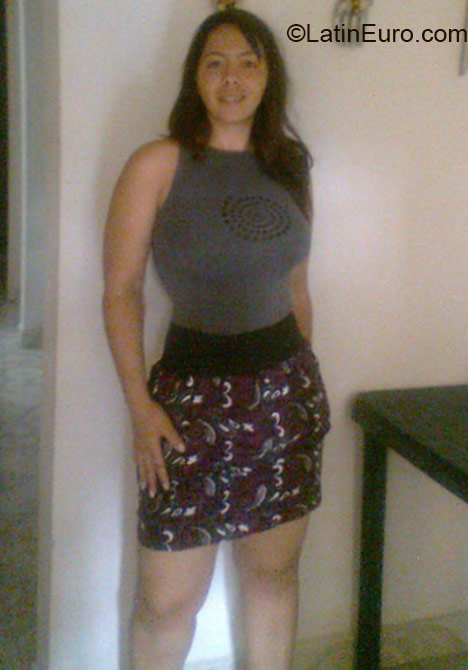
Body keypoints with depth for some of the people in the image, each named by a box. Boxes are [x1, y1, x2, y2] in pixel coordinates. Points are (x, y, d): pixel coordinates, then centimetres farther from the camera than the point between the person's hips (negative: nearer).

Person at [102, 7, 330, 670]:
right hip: (193, 393, -4)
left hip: (286, 390, 4)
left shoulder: (288, 167, 7)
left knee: (274, 571, 15)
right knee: (169, 599, 3)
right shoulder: (158, 165, -7)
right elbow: (121, 292, -7)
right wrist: (140, 404, -13)